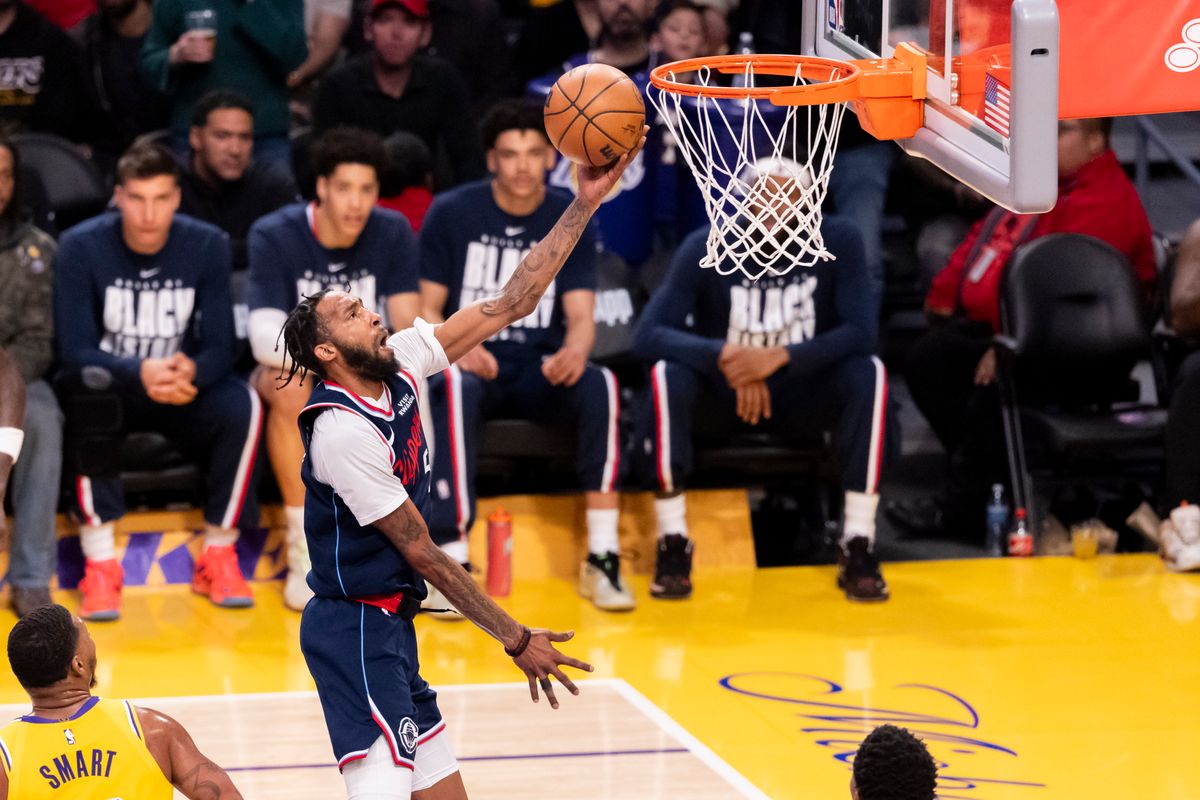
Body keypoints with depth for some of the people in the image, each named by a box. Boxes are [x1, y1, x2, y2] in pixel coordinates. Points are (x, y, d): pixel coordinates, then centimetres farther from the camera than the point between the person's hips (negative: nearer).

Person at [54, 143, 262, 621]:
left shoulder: (207, 246, -7)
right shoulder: (82, 247, -13)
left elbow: (219, 347, -9)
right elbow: (75, 349, -18)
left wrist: (190, 372, -34)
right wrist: (141, 373, -38)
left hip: (182, 391, 2)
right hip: (110, 389, -2)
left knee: (242, 404, -30)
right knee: (89, 385, -37)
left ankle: (218, 558, -12)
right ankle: (99, 565, -32)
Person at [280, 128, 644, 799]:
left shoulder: (399, 364, 3)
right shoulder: (343, 431, -20)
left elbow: (508, 306, 4)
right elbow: (421, 552, -17)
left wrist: (586, 204, -3)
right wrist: (517, 640, -14)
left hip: (390, 624, 9)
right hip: (356, 628, -9)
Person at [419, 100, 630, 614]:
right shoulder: (451, 214, -1)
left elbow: (581, 316, -1)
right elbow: (427, 311, -1)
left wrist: (574, 351, -26)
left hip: (540, 371, 2)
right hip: (470, 364, -2)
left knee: (599, 385, -31)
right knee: (456, 388, -38)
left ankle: (602, 559, -27)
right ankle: (451, 561, -38)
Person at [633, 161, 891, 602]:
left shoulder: (838, 241, -13)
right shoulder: (706, 248, -15)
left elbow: (861, 332, -20)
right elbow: (648, 334, -22)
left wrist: (779, 357, -35)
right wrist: (724, 356, -39)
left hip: (802, 393, 1)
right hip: (719, 396, -1)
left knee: (867, 373, -29)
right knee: (667, 374, -32)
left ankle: (858, 544, -25)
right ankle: (672, 543, -21)